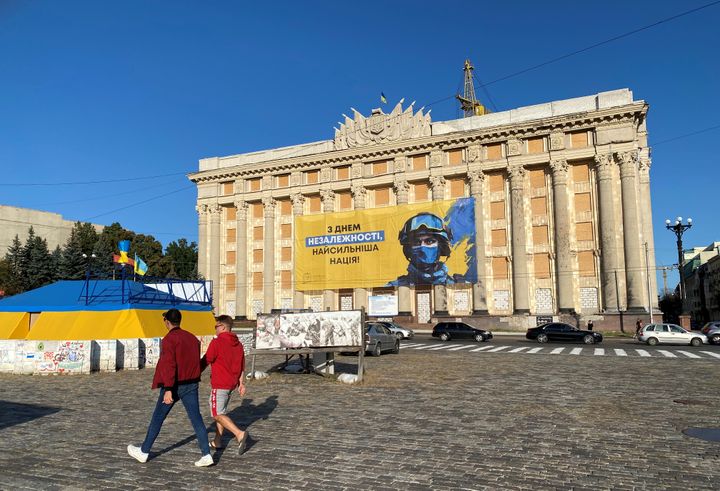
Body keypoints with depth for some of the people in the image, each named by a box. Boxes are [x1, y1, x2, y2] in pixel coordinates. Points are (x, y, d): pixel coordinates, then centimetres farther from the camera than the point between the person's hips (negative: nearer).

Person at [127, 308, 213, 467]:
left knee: (157, 418, 12)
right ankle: (206, 454, -2)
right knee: (196, 418, 4)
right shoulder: (192, 338, 9)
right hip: (191, 384, 5)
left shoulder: (169, 339, -12)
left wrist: (168, 390, -25)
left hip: (174, 386, -5)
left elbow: (169, 365, -22)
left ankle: (143, 452, 27)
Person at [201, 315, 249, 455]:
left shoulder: (217, 342, -15)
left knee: (218, 414, -5)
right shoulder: (238, 343, 9)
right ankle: (217, 441, 25)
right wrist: (241, 383, 16)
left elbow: (205, 361, -10)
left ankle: (239, 434, -20)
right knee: (221, 411, 19)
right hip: (232, 384, 8)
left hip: (219, 384, -8)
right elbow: (242, 365, 12)